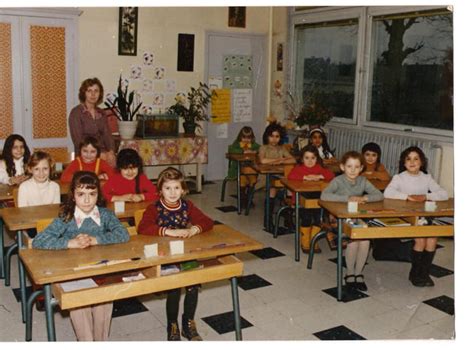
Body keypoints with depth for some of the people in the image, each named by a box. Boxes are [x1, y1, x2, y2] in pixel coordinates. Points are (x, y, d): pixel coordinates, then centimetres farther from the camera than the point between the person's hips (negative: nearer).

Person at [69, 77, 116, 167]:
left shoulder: (101, 113, 14)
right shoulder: (76, 113, -3)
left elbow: (107, 135, 8)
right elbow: (78, 141, -10)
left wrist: (111, 152, -12)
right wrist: (99, 154, -19)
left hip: (103, 154, 5)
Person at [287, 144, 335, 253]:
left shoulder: (320, 168, 16)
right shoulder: (298, 168, 8)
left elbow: (331, 175, 1)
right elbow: (290, 176, -13)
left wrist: (319, 176, -13)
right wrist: (305, 177, -18)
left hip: (317, 199, 2)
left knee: (318, 216, -21)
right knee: (306, 217, -23)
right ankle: (305, 243, 0)